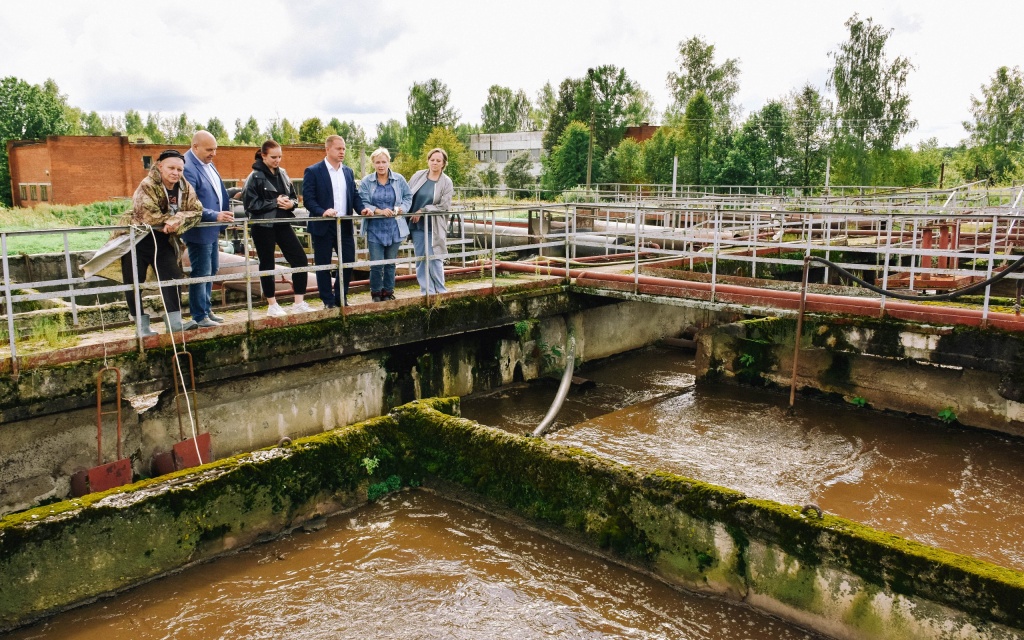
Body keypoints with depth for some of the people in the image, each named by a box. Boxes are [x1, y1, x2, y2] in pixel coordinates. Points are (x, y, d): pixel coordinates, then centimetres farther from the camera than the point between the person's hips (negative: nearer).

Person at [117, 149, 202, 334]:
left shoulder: (185, 188, -1)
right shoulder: (147, 186, -18)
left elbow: (196, 210, -13)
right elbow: (149, 215, -29)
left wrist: (177, 220, -29)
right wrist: (170, 221, -18)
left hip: (163, 241, 5)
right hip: (137, 240, -5)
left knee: (173, 277, 0)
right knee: (135, 283, 0)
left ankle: (174, 322, 6)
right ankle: (142, 325, 10)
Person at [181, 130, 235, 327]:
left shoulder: (208, 163, 8)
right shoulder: (188, 168, -21)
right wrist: (215, 216, -31)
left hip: (212, 229, 10)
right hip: (199, 231, -10)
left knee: (212, 270, 17)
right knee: (201, 273, 0)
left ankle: (206, 309, 30)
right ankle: (199, 316, 11)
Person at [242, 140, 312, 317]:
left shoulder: (282, 174, 8)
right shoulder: (255, 177, -8)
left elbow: (294, 196, 15)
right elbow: (250, 203, -13)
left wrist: (291, 203, -8)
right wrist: (275, 203, -16)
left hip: (282, 224, 5)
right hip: (263, 227, -5)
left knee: (300, 259, 0)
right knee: (267, 265, 6)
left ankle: (299, 303, 10)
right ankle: (272, 306, 18)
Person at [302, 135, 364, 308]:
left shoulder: (348, 172, 13)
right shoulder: (313, 171, -4)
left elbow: (355, 195, 16)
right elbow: (308, 199, -10)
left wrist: (362, 209, -4)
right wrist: (322, 212, -25)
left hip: (345, 225, 5)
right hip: (323, 226, -5)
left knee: (349, 261, 6)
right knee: (323, 264, 3)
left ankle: (341, 297, 22)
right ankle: (328, 300, 15)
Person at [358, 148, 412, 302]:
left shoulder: (399, 179, 2)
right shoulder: (366, 181, -2)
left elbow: (408, 197, 7)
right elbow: (363, 203, -6)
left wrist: (401, 208, -13)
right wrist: (379, 211, -21)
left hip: (394, 228, 2)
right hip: (375, 229, -2)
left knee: (391, 263, 10)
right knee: (376, 264, -5)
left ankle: (388, 292, 23)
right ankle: (376, 293, 13)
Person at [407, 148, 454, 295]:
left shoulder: (446, 182, -3)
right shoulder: (418, 176, 5)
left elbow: (444, 206, -9)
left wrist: (423, 211, -13)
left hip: (434, 227, -3)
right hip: (417, 226, 3)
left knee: (434, 259, -4)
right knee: (421, 260, 5)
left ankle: (440, 291, 11)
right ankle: (426, 291, 13)